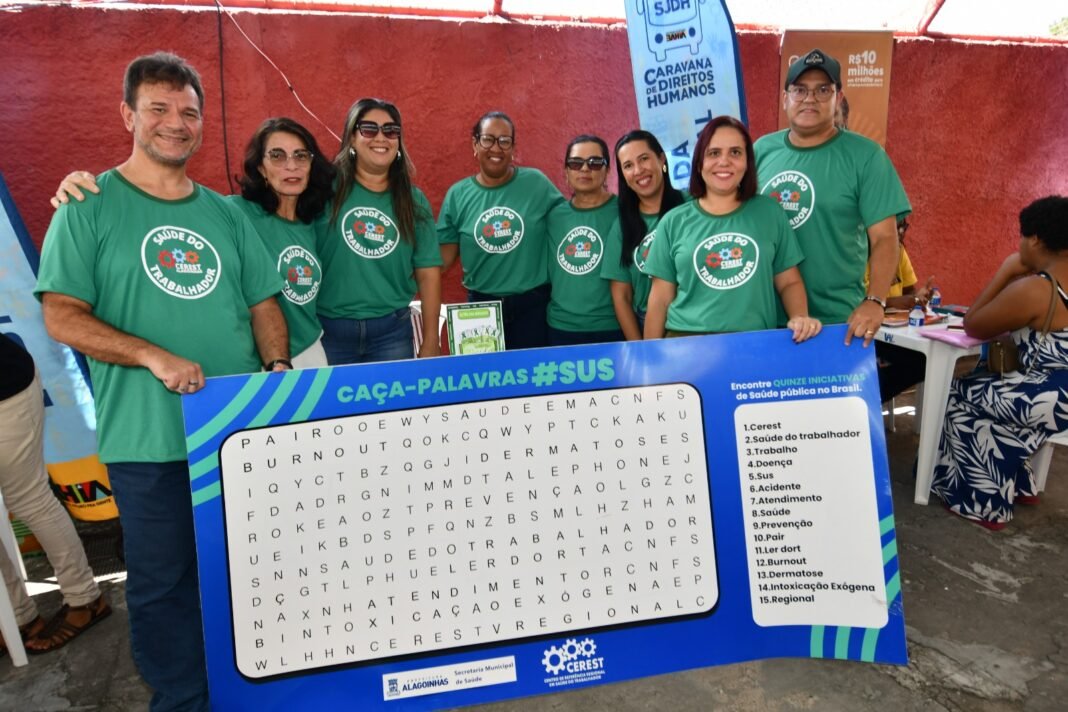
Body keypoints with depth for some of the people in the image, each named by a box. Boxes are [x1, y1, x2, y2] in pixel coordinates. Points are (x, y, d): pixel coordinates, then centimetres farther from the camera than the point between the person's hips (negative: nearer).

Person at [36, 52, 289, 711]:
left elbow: (263, 301, 13)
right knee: (165, 583, 8)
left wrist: (278, 366, -4)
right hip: (149, 438, -4)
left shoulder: (225, 212, 11)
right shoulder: (89, 207, -1)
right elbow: (62, 316, -7)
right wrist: (155, 356, -20)